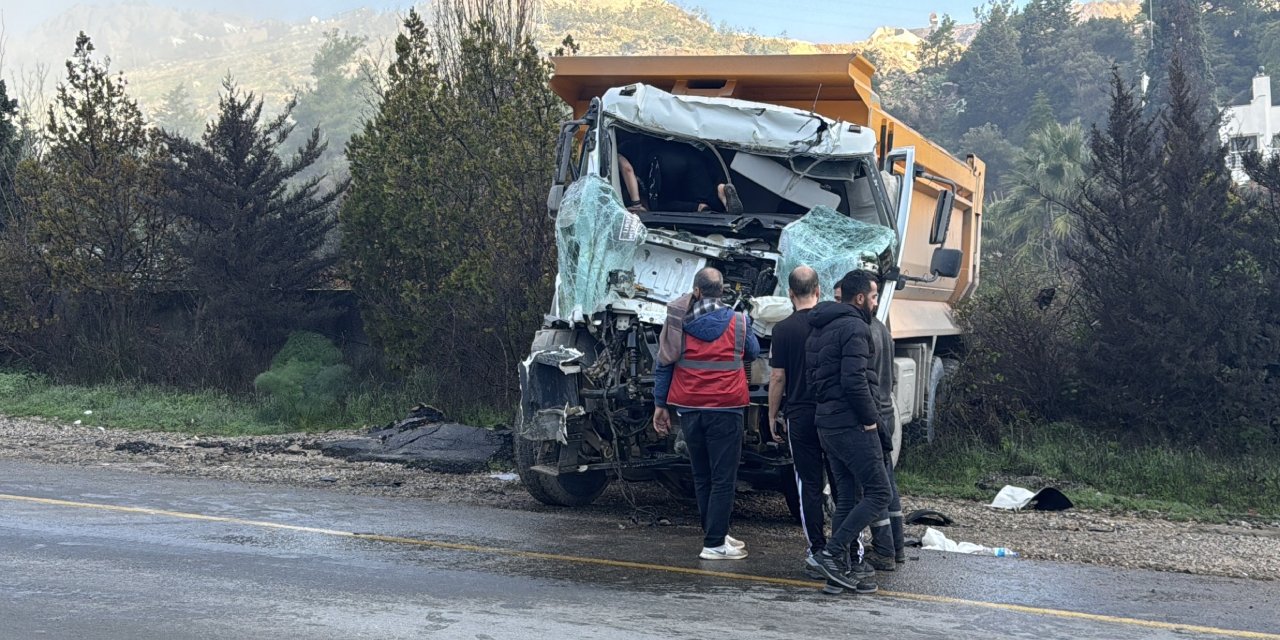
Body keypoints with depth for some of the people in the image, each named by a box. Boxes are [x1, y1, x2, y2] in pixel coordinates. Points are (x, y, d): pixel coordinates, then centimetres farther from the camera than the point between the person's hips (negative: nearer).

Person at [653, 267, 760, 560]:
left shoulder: (678, 323, 1)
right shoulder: (738, 322, -3)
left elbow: (663, 365, 4)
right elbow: (753, 353, 16)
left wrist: (660, 405, 11)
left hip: (689, 408, 3)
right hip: (725, 407, -3)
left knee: (702, 476, 15)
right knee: (723, 478, -1)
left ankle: (716, 534, 25)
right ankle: (714, 544, -4)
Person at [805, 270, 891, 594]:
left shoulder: (819, 329, 17)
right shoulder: (855, 327, -13)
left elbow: (815, 376, 20)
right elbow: (854, 380, -23)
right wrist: (870, 418, -13)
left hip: (827, 423, 10)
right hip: (852, 425, -10)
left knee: (846, 497, 12)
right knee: (878, 493, -4)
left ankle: (840, 569, 11)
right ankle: (833, 553, -9)